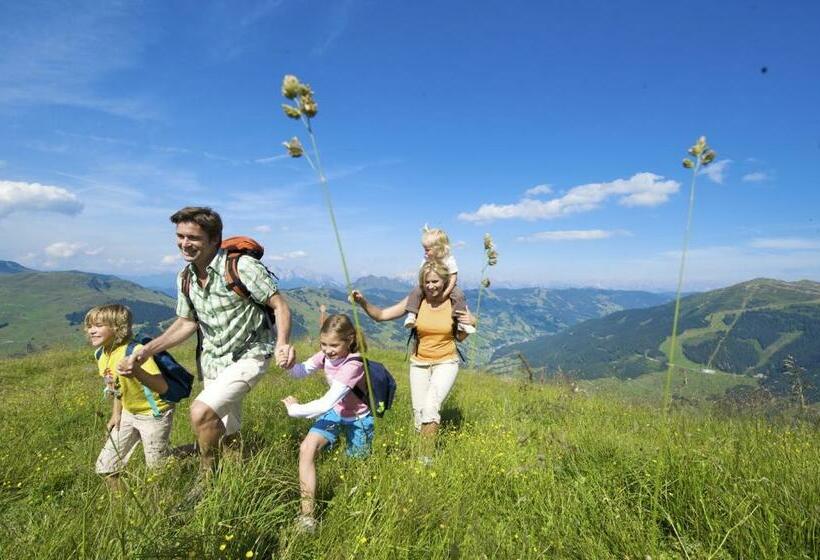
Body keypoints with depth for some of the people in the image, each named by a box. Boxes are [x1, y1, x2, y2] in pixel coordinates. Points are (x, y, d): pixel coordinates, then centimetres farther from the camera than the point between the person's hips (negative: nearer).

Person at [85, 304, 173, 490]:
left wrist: (137, 372, -52)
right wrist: (116, 414, 12)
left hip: (154, 414, -8)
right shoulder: (101, 356, -1)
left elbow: (162, 387, -37)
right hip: (129, 414, 8)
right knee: (104, 468, 11)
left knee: (158, 470, 4)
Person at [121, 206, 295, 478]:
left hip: (247, 357, -7)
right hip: (211, 360, 7)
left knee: (201, 412, -24)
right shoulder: (185, 277, 0)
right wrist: (148, 350, -3)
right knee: (225, 434, 18)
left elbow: (280, 306, -20)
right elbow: (186, 323, 9)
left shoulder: (241, 266, -21)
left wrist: (282, 343, -38)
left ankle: (209, 477, 3)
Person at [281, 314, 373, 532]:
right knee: (306, 449, -18)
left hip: (357, 419, -5)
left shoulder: (353, 365, -35)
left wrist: (295, 409, -26)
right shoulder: (326, 355, -14)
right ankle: (307, 513, -10)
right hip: (335, 412, 5)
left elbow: (326, 403, -38)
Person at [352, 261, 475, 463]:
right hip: (419, 363, 2)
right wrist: (363, 302, -25)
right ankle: (420, 450, 35)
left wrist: (471, 324, -17)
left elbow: (459, 337, 2)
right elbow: (381, 315, -9)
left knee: (431, 407, -21)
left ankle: (426, 457, -3)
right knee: (418, 414, 7)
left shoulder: (454, 303, -12)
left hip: (446, 363, -2)